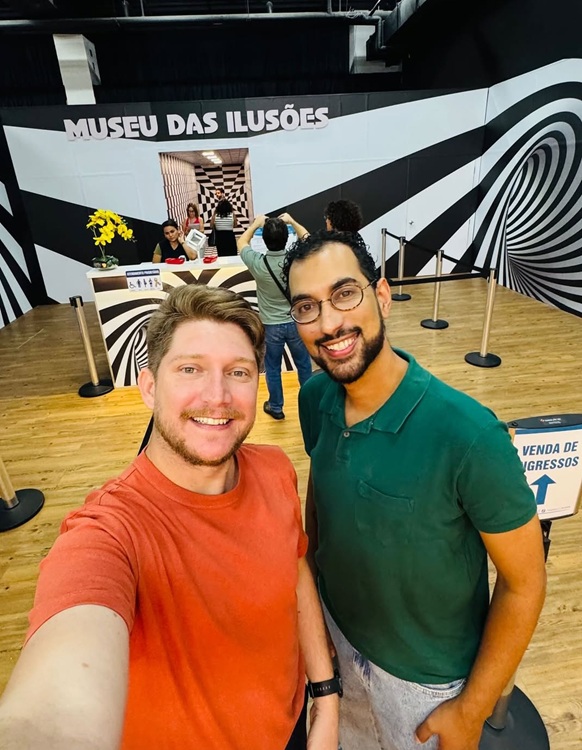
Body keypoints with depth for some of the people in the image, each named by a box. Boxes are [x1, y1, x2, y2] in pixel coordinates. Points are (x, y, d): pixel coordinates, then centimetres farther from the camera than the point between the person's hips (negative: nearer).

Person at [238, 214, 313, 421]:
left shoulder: (257, 263, -18)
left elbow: (241, 243, 5)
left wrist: (256, 224, 16)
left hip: (271, 326, -1)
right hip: (296, 322, 1)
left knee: (272, 369, 16)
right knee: (304, 366, 17)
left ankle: (276, 407, 32)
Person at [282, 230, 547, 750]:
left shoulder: (468, 434, -34)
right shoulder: (313, 399, -17)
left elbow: (524, 582, -20)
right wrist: (311, 573, 6)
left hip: (428, 676, -4)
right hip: (338, 630, 5)